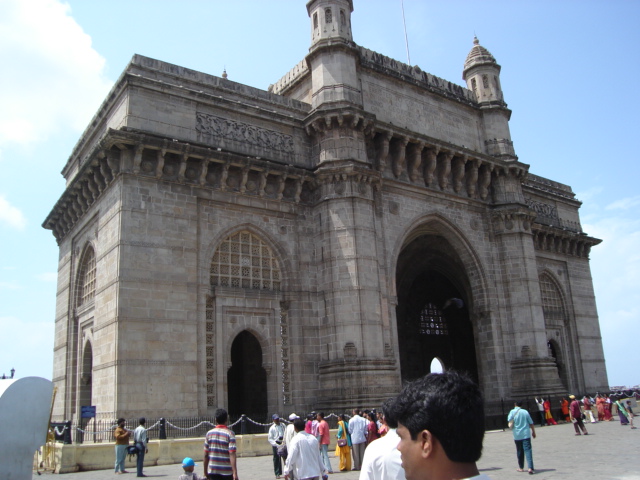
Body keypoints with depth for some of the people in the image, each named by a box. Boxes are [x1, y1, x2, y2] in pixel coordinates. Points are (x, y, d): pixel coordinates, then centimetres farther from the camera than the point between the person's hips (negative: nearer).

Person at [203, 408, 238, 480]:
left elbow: (206, 455, 3)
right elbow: (232, 454, -17)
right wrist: (235, 472, -18)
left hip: (213, 471, 2)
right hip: (227, 471, -2)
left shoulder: (209, 433, 2)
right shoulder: (230, 433, -9)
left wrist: (205, 472, 13)